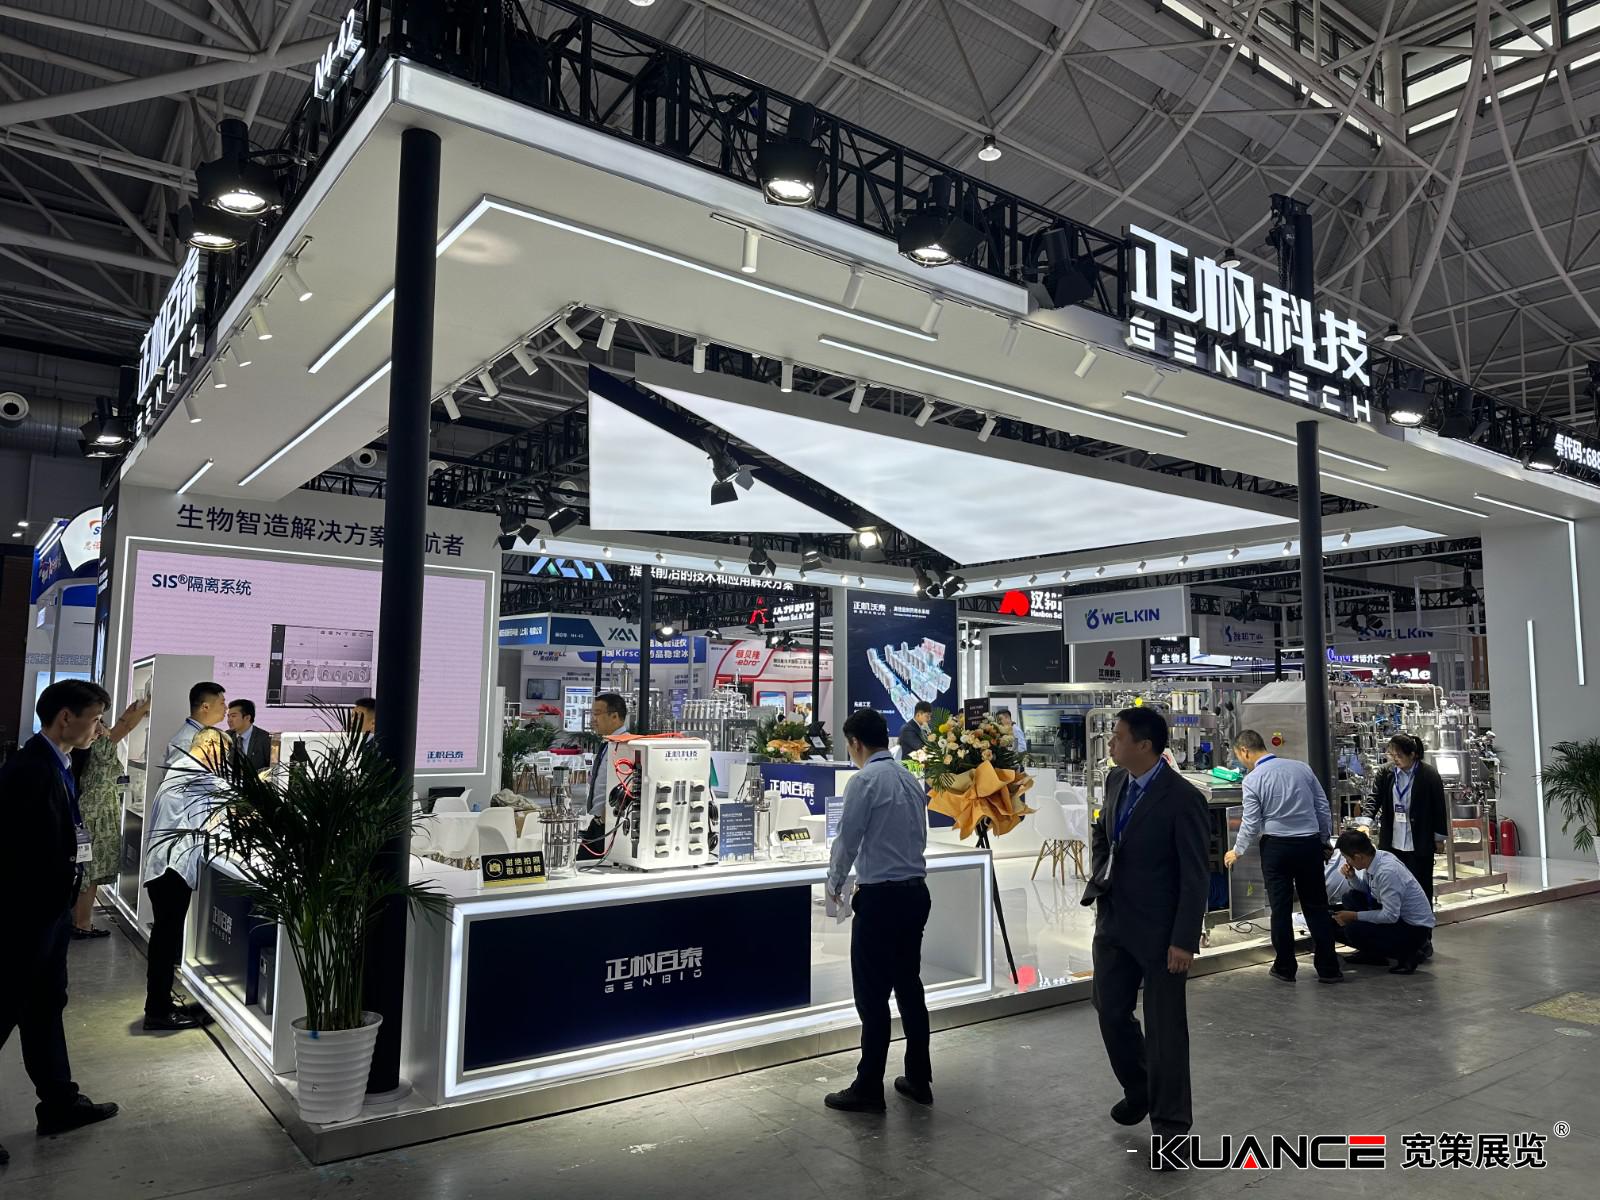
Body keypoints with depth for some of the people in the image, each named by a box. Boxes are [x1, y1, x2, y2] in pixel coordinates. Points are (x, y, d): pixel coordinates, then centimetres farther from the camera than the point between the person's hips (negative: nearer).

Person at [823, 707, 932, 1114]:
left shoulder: (865, 781, -13)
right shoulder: (910, 779, 10)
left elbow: (847, 840, -9)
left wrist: (834, 884, 9)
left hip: (880, 897, -8)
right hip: (916, 891, 8)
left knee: (873, 995, 0)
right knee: (909, 986, 15)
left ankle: (869, 1088, 8)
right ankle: (918, 1079, 23)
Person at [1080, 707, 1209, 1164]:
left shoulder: (1183, 798, -19)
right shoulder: (1115, 781, 2)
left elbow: (1197, 876, -17)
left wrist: (1184, 941, -18)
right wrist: (1098, 881, 6)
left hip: (1159, 929, -7)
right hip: (1113, 920, 7)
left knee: (1164, 1024, 5)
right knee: (1110, 1009, 15)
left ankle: (1170, 1121, 21)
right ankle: (1138, 1090, 39)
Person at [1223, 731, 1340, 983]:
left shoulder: (1252, 780, -10)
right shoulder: (1302, 768, 1)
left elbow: (1251, 824, -6)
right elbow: (1323, 808, 6)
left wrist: (1237, 851, 9)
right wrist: (1326, 841, 18)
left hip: (1276, 847, -3)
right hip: (1310, 843, 3)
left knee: (1280, 908, 7)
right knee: (1316, 906, 10)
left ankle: (1285, 968, 15)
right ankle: (1328, 969, 13)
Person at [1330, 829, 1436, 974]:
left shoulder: (1387, 872, -30)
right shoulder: (1376, 857, -4)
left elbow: (1390, 916, -28)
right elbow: (1366, 889, 14)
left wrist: (1354, 916, -20)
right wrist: (1352, 877, -7)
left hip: (1415, 929, -9)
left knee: (1353, 930, -22)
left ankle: (1407, 955, -3)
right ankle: (1371, 953, 15)